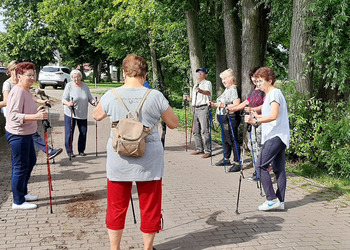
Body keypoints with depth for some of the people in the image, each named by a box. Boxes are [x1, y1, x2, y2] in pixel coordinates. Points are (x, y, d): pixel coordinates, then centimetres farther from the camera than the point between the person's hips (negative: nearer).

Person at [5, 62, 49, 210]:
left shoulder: (25, 91, 12)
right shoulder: (18, 92, -20)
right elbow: (13, 115, -28)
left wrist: (37, 112, 9)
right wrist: (35, 116, -35)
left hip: (26, 134, 11)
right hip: (17, 135, -11)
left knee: (31, 161, 21)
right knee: (20, 167, -2)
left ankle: (22, 193, 37)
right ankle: (18, 202, 11)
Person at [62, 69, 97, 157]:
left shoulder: (85, 86, 5)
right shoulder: (69, 85, -7)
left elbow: (90, 98, 8)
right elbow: (64, 99, -11)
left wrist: (93, 101, -14)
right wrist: (68, 103, -32)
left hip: (82, 114, 4)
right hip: (70, 113, -4)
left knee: (83, 132, 6)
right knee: (69, 132, -2)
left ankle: (81, 150, 20)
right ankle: (69, 151, 11)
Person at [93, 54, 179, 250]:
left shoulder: (111, 96, -6)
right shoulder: (155, 96, -11)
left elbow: (97, 116, 14)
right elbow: (174, 123, 1)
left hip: (118, 163, 2)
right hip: (149, 163, -1)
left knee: (116, 207, 16)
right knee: (150, 208, 14)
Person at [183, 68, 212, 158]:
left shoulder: (207, 83, -1)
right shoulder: (195, 86, 24)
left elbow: (208, 93, -23)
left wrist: (201, 91, -43)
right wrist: (188, 98, 9)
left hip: (203, 108, -9)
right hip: (196, 109, 9)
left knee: (205, 130, -12)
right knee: (196, 131, 12)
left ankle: (208, 151, -11)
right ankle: (199, 149, 23)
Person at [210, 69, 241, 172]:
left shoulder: (233, 90, -15)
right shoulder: (227, 90, 16)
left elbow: (236, 105, -26)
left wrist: (223, 105, -32)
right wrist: (215, 104, 12)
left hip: (230, 119, -10)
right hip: (224, 119, 10)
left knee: (232, 141, -7)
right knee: (226, 139, 20)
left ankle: (237, 163, -1)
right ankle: (226, 159, 33)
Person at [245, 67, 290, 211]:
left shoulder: (275, 93, -10)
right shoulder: (270, 94, 21)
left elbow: (274, 116, -22)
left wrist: (256, 121, -29)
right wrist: (258, 116, 23)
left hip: (276, 136, -10)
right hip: (278, 136, 10)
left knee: (261, 165, -12)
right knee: (278, 169, 8)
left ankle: (272, 199, -9)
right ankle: (280, 202, 11)